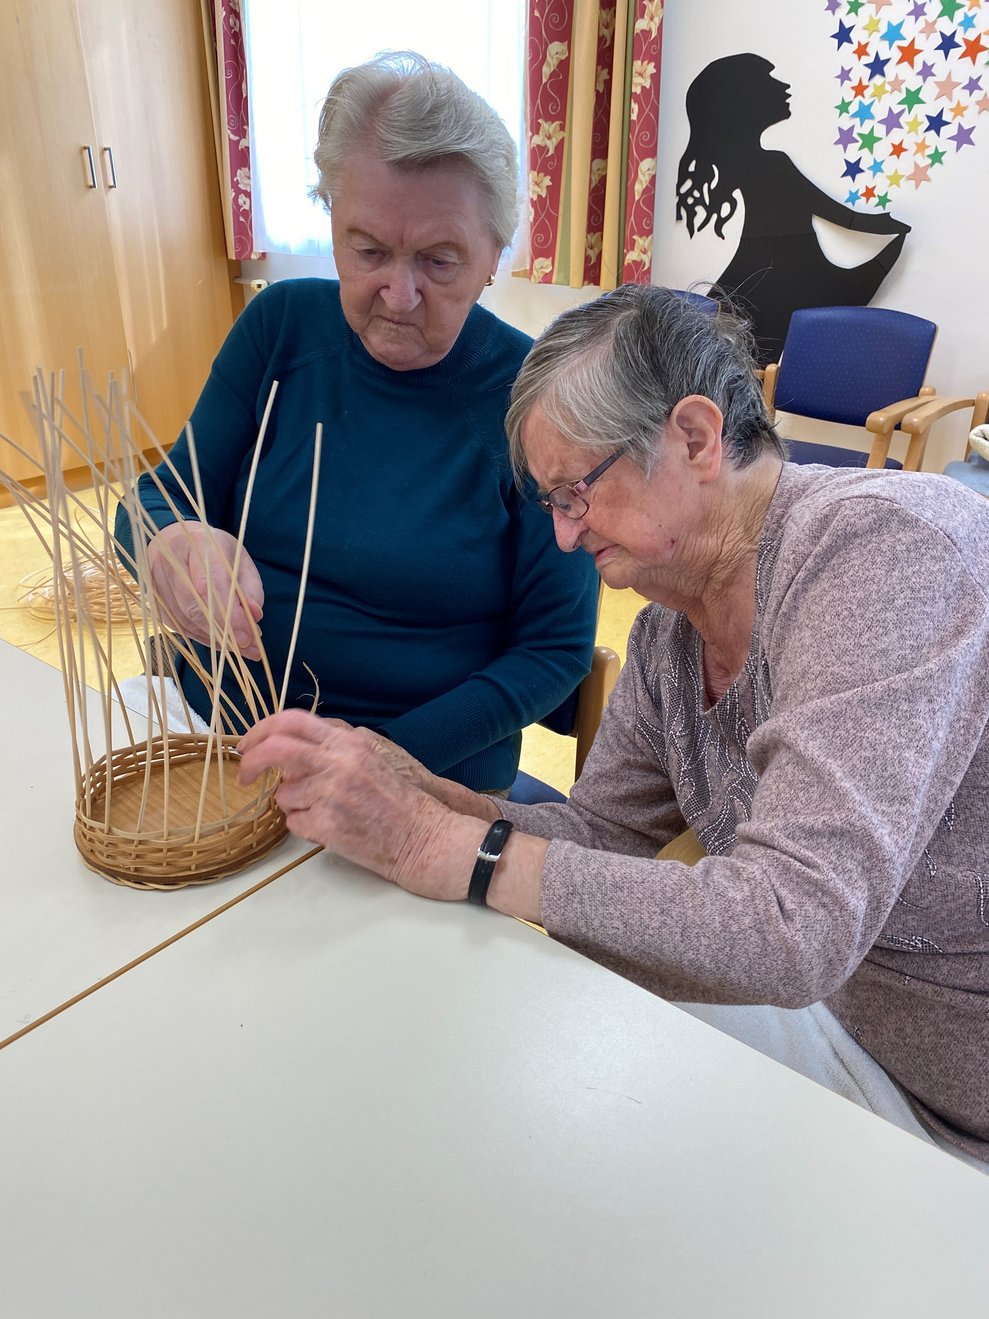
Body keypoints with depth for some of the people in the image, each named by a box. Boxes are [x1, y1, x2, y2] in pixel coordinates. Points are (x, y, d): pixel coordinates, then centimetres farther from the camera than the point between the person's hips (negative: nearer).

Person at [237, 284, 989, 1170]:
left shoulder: (883, 541, -28)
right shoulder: (670, 628, -2)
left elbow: (793, 927, -35)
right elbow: (597, 831, 2)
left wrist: (439, 845, -31)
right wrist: (416, 794, -15)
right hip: (830, 991, 6)